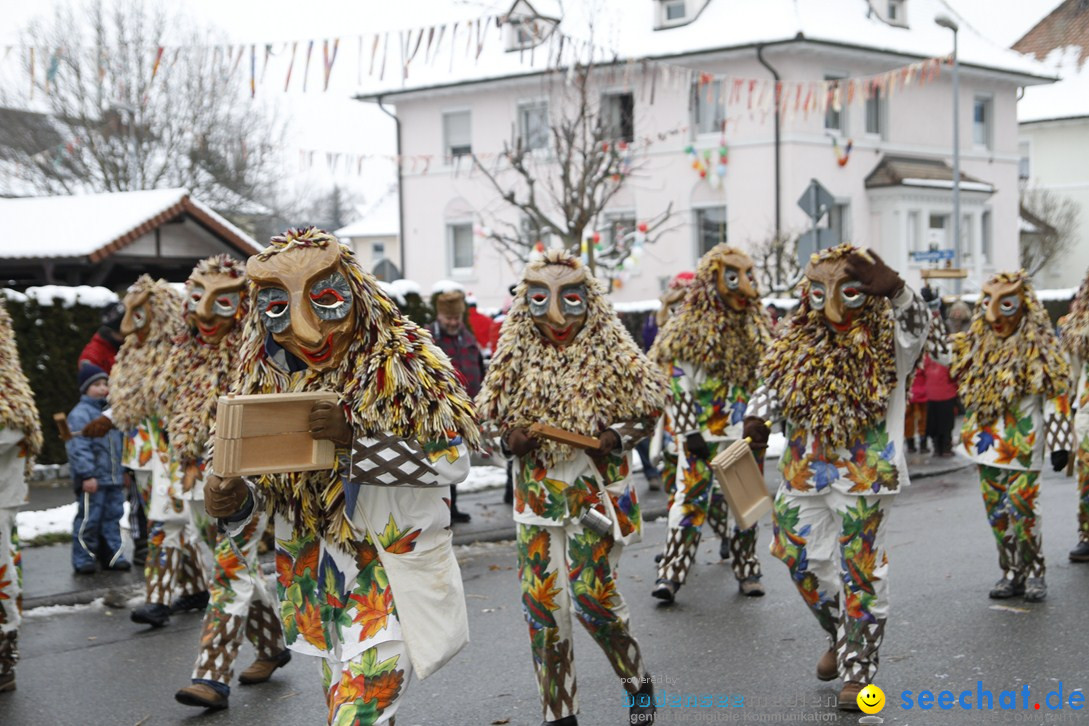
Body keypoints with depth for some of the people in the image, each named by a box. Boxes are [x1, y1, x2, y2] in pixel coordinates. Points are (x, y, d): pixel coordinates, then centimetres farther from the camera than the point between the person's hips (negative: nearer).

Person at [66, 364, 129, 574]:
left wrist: (122, 471, 22)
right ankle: (83, 559, 6)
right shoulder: (80, 414, -11)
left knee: (112, 517, 11)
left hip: (114, 478, 7)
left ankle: (113, 555, 18)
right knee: (89, 519, -3)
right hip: (93, 480, -7)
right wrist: (87, 475, -21)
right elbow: (78, 447, -17)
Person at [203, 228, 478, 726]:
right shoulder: (265, 372, 1)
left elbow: (453, 460, -18)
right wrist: (237, 500, -15)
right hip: (314, 568, 6)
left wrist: (355, 440, -29)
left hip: (391, 562, -5)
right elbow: (261, 473, 9)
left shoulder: (400, 360, -14)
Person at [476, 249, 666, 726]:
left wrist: (617, 438, -15)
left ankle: (637, 682, 23)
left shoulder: (612, 356, -5)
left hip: (596, 490, -3)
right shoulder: (515, 359, 3)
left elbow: (651, 406, 3)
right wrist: (509, 441, -11)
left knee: (592, 594, -6)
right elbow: (488, 418, 11)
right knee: (541, 601, 2)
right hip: (536, 494, 3)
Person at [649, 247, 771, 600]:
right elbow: (677, 385, -9)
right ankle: (671, 573, 0)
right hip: (699, 435, -4)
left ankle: (748, 571, 19)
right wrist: (689, 432, -13)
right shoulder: (691, 328, -5)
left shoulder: (755, 329, 11)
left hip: (742, 435, 4)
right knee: (691, 497, -4)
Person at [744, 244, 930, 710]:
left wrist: (894, 289, -45)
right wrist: (756, 417, 1)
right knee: (804, 561, 13)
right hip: (804, 470, 5)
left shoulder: (885, 341, -8)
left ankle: (858, 670, 13)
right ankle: (839, 636, 38)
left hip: (865, 477, -5)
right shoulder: (799, 339, 6)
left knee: (860, 572, 1)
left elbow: (917, 325, -28)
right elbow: (773, 382, 17)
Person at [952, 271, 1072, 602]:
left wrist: (1060, 443, -10)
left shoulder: (1041, 350, -5)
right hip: (986, 446, 6)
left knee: (1022, 511, -6)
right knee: (997, 513, 8)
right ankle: (1011, 573, 19)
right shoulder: (976, 346, 11)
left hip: (1023, 447, -5)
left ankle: (1034, 573, 9)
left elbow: (1057, 397, -7)